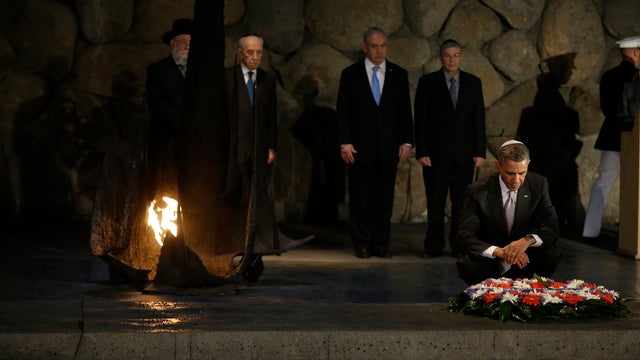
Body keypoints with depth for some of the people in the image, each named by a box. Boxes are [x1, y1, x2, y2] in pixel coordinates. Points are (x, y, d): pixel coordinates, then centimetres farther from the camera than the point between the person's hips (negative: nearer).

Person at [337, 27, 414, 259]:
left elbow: (405, 111, 8)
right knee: (361, 198, 2)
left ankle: (381, 244, 8)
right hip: (361, 147, -1)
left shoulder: (399, 75, 8)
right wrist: (345, 142, -8)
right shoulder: (350, 74, 2)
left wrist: (407, 142, 0)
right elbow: (343, 111, 1)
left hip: (389, 148, 2)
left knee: (385, 197, 2)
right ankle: (362, 244, 9)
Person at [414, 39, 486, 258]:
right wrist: (421, 152, -8)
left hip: (464, 154, 2)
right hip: (436, 153, -2)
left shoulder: (473, 83, 7)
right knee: (435, 203, 1)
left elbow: (479, 120, 6)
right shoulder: (427, 82, 1)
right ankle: (434, 247, 8)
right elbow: (421, 120, -1)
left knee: (462, 203, 2)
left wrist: (480, 152, 0)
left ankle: (459, 247, 8)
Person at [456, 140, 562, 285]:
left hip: (524, 257, 2)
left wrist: (528, 240, -32)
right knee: (467, 265, -33)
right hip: (489, 261, -2)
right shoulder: (477, 191, -14)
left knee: (552, 255, -26)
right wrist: (498, 251, -38)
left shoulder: (539, 185, -7)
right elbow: (465, 236, -19)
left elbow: (551, 228, -8)